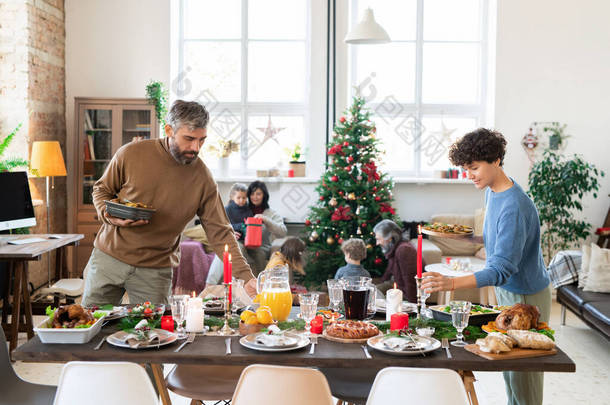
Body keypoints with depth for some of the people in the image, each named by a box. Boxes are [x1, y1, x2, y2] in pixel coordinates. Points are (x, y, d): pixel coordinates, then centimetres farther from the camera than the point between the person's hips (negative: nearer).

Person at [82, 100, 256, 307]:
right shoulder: (130, 154, -9)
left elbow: (219, 232, -7)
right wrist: (110, 216, -15)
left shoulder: (203, 178, -8)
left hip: (156, 270, 0)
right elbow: (101, 189, 7)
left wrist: (246, 276, -17)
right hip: (109, 256, 1)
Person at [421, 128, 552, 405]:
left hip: (526, 296, -9)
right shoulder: (492, 191, 1)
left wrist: (452, 283, -48)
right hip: (505, 291, 9)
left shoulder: (514, 207, -30)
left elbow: (501, 269, -38)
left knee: (523, 370, 2)